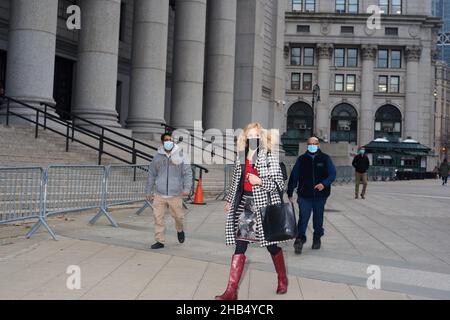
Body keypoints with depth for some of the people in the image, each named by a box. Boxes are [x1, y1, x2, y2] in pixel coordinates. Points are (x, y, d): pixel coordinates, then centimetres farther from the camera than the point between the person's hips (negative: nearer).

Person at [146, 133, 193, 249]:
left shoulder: (179, 157, -1)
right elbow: (151, 175, 13)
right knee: (158, 218, -1)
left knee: (178, 216, 9)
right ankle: (159, 241, 10)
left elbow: (188, 173, -1)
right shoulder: (157, 158, 5)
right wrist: (149, 192, 14)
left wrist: (187, 188, -12)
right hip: (159, 194, 1)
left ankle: (180, 230, 41)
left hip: (175, 194, -1)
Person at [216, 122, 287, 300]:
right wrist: (229, 200, 23)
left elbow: (280, 184, -9)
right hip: (243, 205, 4)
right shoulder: (240, 158, 8)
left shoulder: (269, 158, -6)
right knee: (239, 246, 1)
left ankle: (282, 280, 35)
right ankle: (231, 291, 3)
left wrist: (260, 181, -21)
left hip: (263, 205, -4)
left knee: (271, 244, 10)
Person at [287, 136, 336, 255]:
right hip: (304, 195, -1)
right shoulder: (302, 159, 4)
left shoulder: (325, 158, 3)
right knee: (303, 218, -11)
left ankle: (317, 239, 29)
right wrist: (290, 193, 3)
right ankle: (300, 240, -10)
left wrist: (324, 184, -22)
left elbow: (332, 174, -3)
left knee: (318, 218, 13)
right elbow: (294, 176, 5)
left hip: (320, 196, 1)